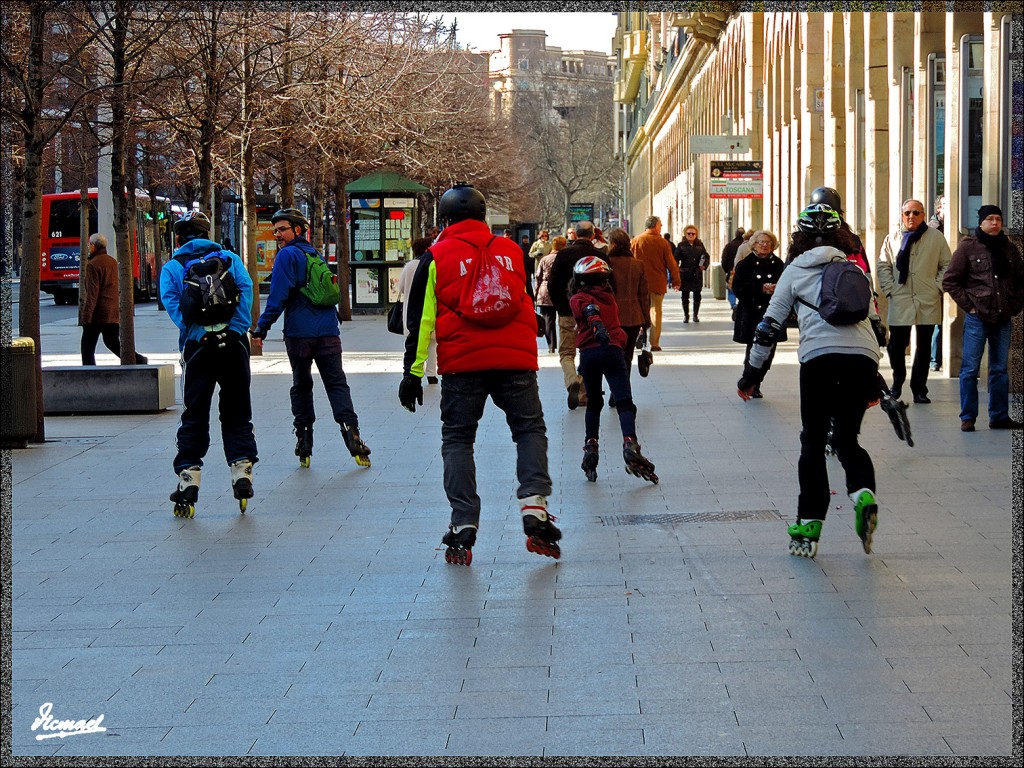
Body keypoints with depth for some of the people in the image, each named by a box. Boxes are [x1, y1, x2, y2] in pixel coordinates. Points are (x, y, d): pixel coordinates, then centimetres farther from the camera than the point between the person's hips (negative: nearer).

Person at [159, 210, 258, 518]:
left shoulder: (172, 267, 9)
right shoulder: (231, 259, 13)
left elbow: (172, 304, -7)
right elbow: (246, 291, -2)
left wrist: (192, 330, -10)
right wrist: (237, 329, -6)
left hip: (198, 345, -1)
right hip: (234, 343, 1)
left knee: (194, 416, 6)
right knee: (236, 412, 10)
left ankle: (188, 478, 1)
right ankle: (242, 472, 1)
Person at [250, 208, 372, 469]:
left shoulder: (287, 255, -5)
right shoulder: (315, 254, 18)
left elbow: (278, 294, -14)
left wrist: (263, 325, -12)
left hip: (299, 333, -5)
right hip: (328, 333, 5)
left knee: (301, 386, 8)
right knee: (337, 383, 0)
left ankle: (304, 439, 9)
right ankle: (351, 430, -18)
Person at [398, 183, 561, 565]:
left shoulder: (436, 257, 3)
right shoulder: (510, 251, 12)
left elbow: (420, 319, 1)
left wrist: (413, 373, 3)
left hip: (462, 364, -2)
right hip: (517, 360, 2)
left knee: (457, 439, 7)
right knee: (530, 430, 11)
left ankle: (463, 526, 1)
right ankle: (535, 509, -7)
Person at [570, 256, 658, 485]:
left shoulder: (579, 299, 6)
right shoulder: (609, 297, 22)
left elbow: (589, 310, -14)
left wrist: (596, 325, -30)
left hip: (588, 353, -1)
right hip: (612, 350, 1)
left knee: (594, 402, 18)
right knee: (624, 402, -8)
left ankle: (591, 446, 11)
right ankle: (630, 443, -29)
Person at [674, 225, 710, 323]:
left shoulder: (699, 245, 8)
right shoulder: (681, 246, 2)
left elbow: (706, 256, 13)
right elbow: (676, 260, -2)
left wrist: (705, 265, -8)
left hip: (697, 274, 2)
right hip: (685, 274, -2)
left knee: (697, 295, 3)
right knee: (685, 295, 3)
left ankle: (696, 315, 15)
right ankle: (686, 315, 14)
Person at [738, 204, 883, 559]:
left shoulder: (795, 270, 16)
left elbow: (769, 326, 15)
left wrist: (751, 374, 25)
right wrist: (873, 383, 31)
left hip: (819, 356, -2)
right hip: (863, 357, 2)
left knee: (813, 442, 9)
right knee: (846, 438, 17)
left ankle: (808, 527, 5)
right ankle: (863, 493, -11)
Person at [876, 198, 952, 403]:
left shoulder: (936, 237, 3)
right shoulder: (893, 239, 6)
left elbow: (946, 265, 6)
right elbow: (883, 266, 8)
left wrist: (938, 287, -4)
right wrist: (890, 289, -1)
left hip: (928, 302, 0)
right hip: (900, 301, 0)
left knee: (924, 347, 6)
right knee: (896, 345, -1)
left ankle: (919, 389, 15)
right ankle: (897, 384, 21)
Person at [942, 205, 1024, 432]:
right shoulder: (968, 247, -2)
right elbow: (949, 281, -1)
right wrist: (968, 305, -6)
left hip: (1003, 319, 4)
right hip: (977, 318, -4)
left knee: (1000, 369, 9)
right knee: (970, 369, -1)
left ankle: (999, 416, 16)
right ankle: (968, 417, 5)